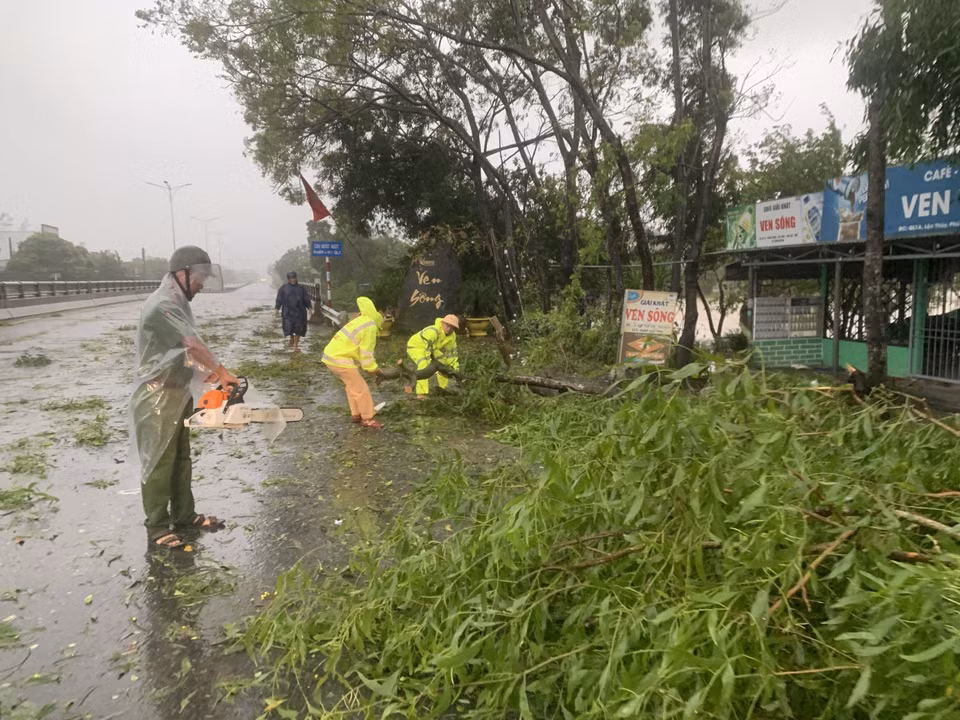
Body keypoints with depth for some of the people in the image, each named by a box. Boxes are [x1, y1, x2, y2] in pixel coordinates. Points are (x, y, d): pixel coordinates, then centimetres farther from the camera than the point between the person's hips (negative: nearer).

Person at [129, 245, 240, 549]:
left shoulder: (177, 305, 12)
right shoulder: (162, 306, -21)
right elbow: (193, 344, -25)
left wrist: (209, 372, -4)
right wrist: (221, 371, -17)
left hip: (178, 394, 10)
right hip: (158, 398, -10)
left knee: (180, 459, 17)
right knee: (159, 463, 0)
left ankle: (184, 515, 29)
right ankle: (157, 528, 11)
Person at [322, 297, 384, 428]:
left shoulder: (362, 321, 14)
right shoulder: (370, 327, -15)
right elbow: (366, 353, -13)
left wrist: (373, 368, 16)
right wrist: (375, 370, 1)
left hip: (331, 355, 10)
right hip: (340, 359, -10)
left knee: (352, 386, 22)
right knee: (360, 388, 0)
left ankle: (356, 415, 30)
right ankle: (367, 419, 8)